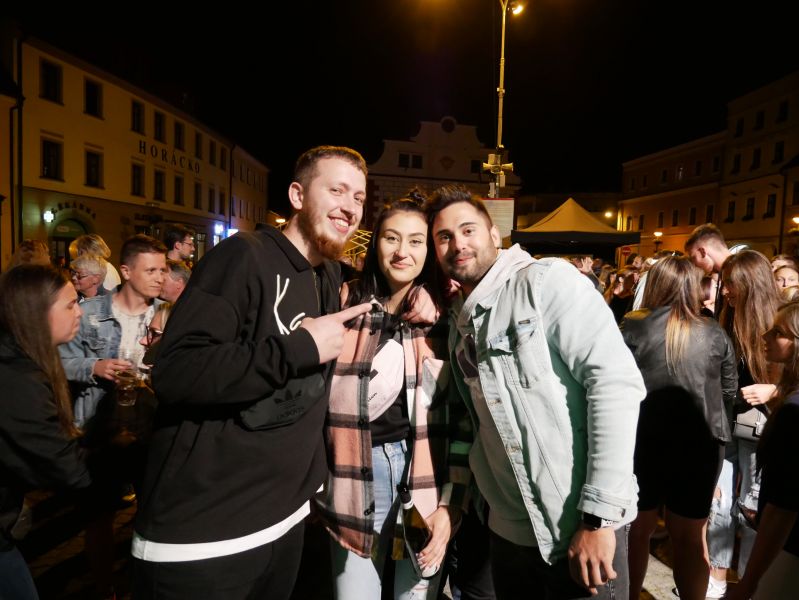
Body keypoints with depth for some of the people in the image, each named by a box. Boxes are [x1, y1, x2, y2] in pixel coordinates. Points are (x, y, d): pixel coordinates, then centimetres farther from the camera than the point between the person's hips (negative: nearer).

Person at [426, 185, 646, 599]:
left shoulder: (546, 280, -12)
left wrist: (598, 516, -21)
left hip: (582, 525, -6)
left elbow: (617, 381, -20)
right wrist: (452, 495, 10)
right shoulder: (457, 319, 8)